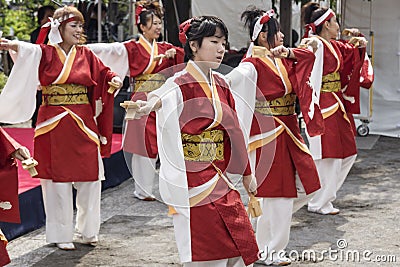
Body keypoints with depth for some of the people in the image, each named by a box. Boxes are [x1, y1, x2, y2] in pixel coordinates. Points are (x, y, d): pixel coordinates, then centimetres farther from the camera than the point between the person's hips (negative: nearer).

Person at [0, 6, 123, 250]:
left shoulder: (86, 55, 9)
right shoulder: (45, 53, -4)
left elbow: (104, 73, 14)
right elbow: (28, 50, -23)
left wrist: (114, 79, -10)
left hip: (84, 124, 4)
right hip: (54, 126, -3)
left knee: (90, 179, 6)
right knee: (58, 181, 2)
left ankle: (88, 230, 23)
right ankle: (62, 235, 14)